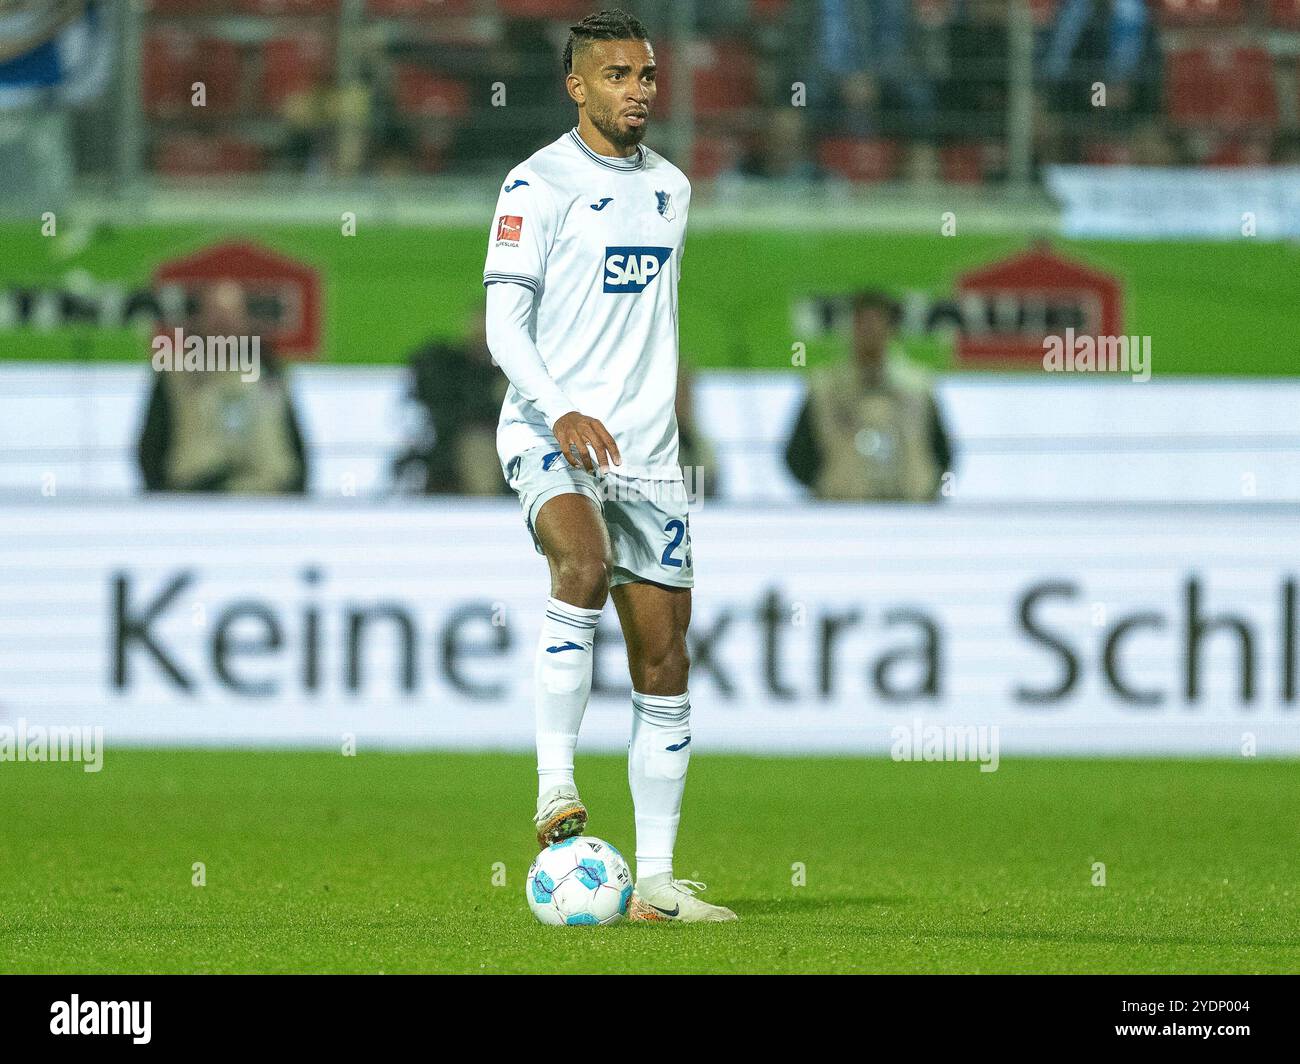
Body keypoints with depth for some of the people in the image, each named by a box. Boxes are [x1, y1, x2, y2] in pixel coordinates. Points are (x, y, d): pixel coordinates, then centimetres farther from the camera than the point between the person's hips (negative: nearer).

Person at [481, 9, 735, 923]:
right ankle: (554, 782, -29)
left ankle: (656, 879, 9)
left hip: (647, 451, 6)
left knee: (664, 658, 3)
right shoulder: (539, 185, -5)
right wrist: (562, 410, -26)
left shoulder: (670, 187, 14)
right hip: (549, 436, -6)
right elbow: (505, 323, -11)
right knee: (585, 565, -36)